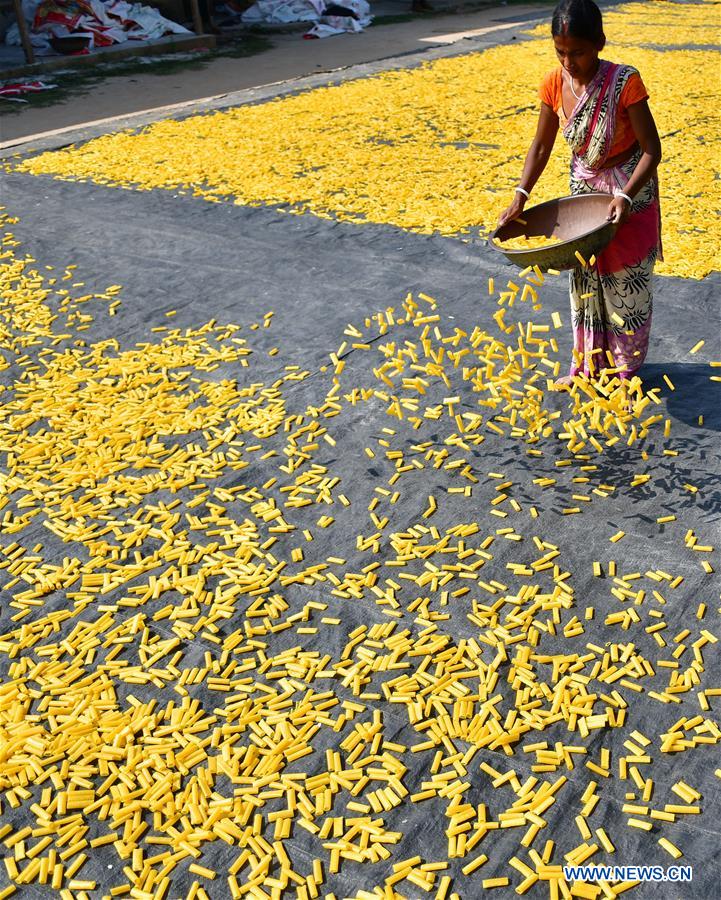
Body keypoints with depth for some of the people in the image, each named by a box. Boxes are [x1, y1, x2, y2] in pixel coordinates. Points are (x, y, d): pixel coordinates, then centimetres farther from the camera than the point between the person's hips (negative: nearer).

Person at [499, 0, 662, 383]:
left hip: (630, 192, -5)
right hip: (583, 188, 5)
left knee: (626, 283, 6)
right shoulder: (554, 84, -12)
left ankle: (625, 369, 24)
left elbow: (651, 149, -22)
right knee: (584, 279, 14)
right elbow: (542, 145, -1)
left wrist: (625, 196, -35)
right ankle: (588, 364, 31)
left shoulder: (624, 82, -26)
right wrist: (521, 195, -12)